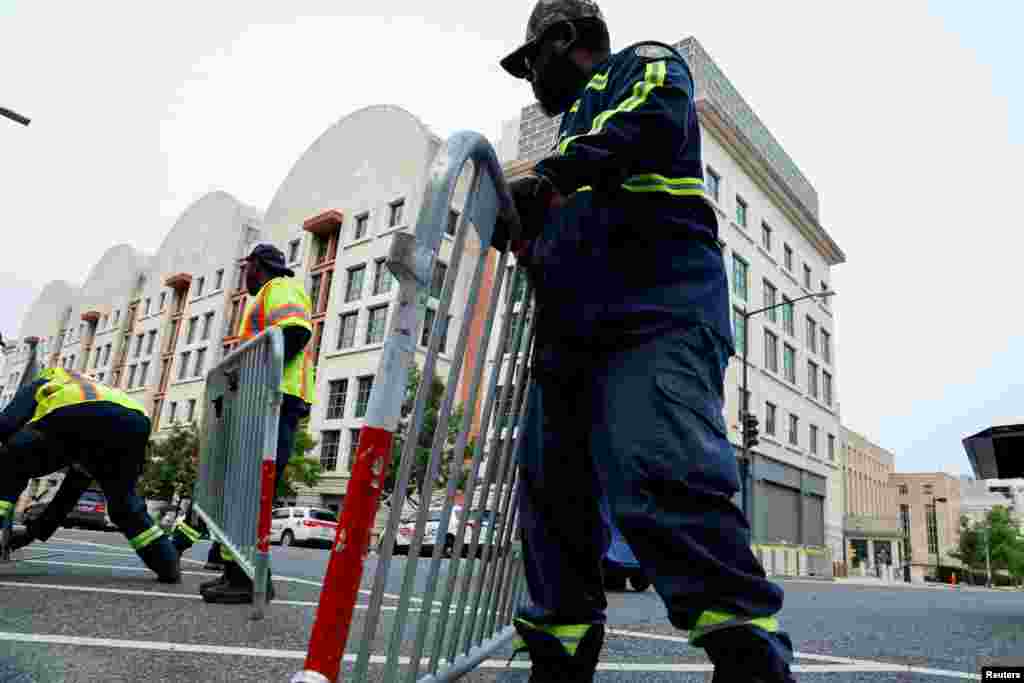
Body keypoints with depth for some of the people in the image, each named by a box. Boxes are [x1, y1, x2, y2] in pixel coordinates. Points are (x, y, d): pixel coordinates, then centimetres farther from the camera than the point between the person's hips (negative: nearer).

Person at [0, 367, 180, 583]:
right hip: (134, 423, 5)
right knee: (124, 503, 29)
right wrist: (36, 529, 53)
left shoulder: (39, 386, 38)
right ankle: (168, 564, 25)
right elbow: (75, 484, 48)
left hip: (72, 415, -5)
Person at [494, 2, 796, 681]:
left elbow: (656, 120, -9)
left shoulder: (645, 64, 16)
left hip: (658, 304, -8)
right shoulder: (578, 121, 39)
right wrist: (524, 234, 18)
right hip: (573, 323, 9)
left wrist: (555, 173, -15)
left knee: (658, 470, -26)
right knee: (551, 487, 3)